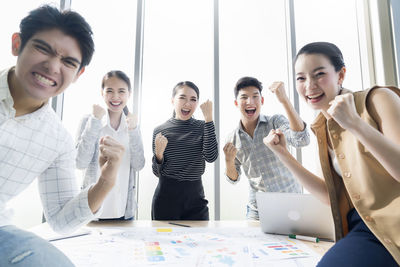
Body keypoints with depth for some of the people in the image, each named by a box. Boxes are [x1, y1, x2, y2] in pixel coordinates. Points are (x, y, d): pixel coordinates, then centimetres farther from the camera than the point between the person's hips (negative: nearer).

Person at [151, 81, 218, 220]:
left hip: (195, 197, 1)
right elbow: (157, 172, 3)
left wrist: (208, 118, -17)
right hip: (166, 198, 0)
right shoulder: (160, 130, -2)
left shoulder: (203, 127, 1)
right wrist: (158, 154, -18)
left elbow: (211, 157, -17)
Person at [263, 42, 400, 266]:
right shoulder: (322, 128, 9)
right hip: (360, 229, 4)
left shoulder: (378, 99, -7)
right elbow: (331, 196, 8)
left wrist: (355, 123, -24)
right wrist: (284, 154, 2)